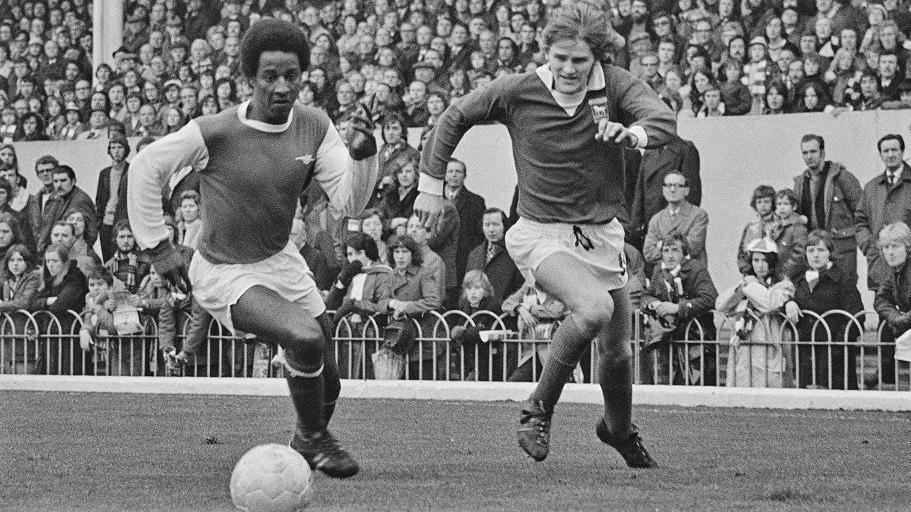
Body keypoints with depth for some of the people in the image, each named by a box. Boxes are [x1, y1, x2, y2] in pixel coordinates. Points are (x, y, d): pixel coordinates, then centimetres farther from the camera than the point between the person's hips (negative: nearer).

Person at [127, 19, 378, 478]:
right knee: (306, 336, -29)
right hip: (224, 273, -6)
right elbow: (145, 167, -11)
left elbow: (349, 203, -8)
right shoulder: (216, 133, -23)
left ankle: (313, 436, 39)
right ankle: (312, 440, -5)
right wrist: (157, 246, -9)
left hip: (280, 260, 6)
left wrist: (361, 156, -27)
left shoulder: (314, 127, -7)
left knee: (325, 381, 6)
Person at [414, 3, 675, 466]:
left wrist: (633, 133, -47)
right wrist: (431, 184, 7)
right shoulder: (517, 92, -9)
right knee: (593, 309, -31)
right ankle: (539, 409, -11)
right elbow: (455, 117, 6)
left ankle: (619, 429, 43)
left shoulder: (616, 85, -7)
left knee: (616, 350, 11)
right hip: (541, 232, -3)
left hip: (601, 233, 3)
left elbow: (664, 119, -25)